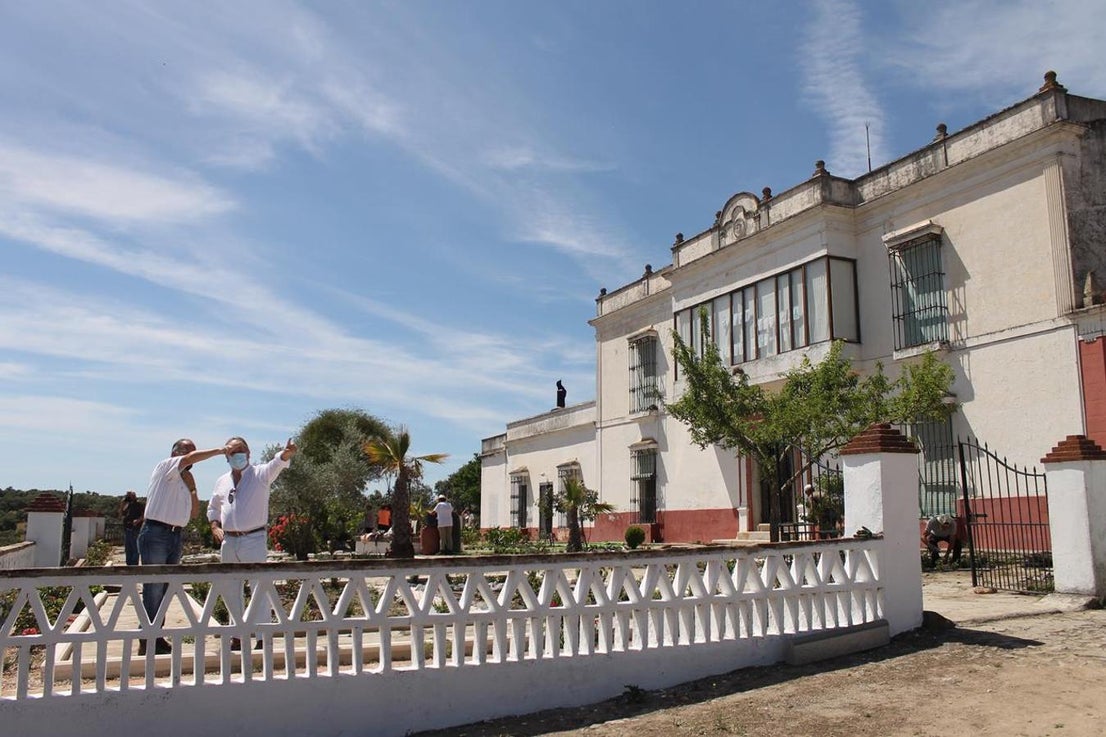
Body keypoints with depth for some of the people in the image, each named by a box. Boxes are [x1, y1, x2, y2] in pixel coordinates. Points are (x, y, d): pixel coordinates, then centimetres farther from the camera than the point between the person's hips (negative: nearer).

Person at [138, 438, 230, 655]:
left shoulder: (185, 481, 18)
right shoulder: (164, 468, -2)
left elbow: (194, 513, 15)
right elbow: (191, 459, -21)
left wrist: (192, 487, 5)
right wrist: (220, 450, -17)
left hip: (175, 536, 8)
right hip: (156, 533, -8)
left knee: (165, 589, 11)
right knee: (153, 590, -7)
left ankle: (156, 637, 18)